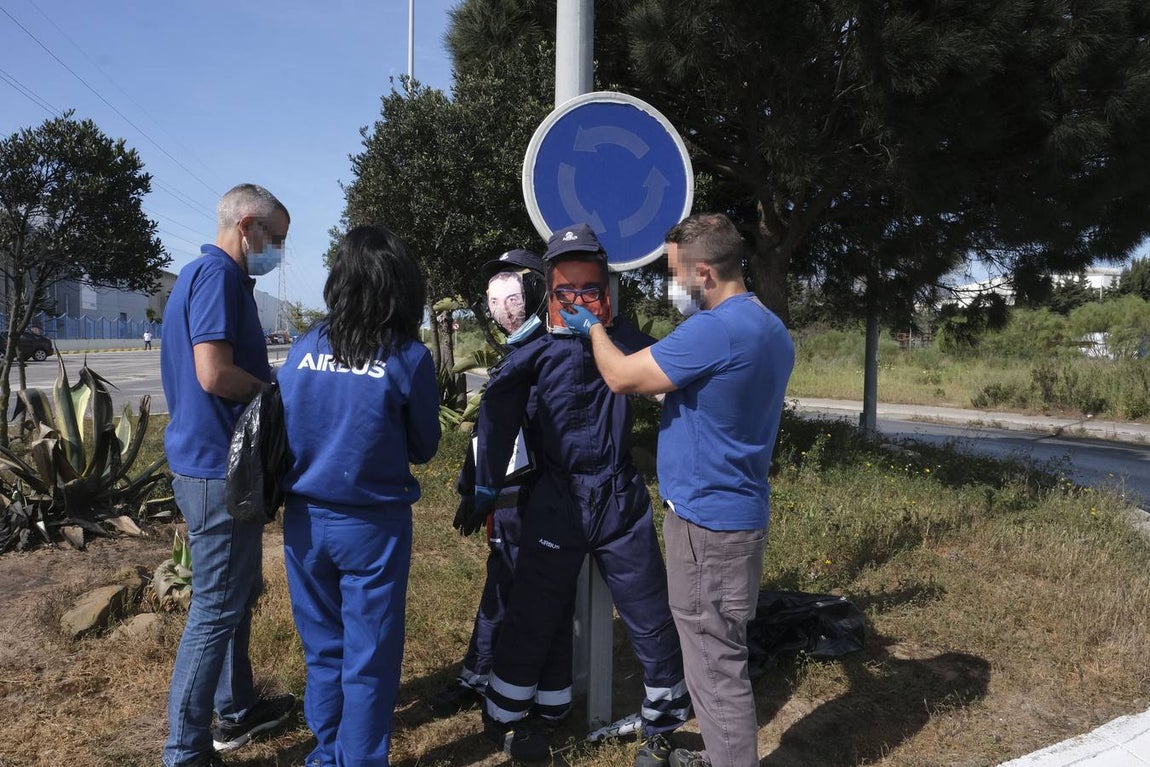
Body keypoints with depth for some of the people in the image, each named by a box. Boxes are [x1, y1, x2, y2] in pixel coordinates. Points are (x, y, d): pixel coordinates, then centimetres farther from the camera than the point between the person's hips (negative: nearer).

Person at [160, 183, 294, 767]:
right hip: (218, 468, -11)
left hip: (212, 463, 11)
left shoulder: (207, 274, 15)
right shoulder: (217, 274, -17)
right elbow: (214, 374, -26)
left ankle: (236, 710, 36)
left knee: (236, 593, 21)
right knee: (217, 608, 0)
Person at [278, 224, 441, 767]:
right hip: (372, 524, -4)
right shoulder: (408, 358, -12)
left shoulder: (303, 348, -4)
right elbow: (424, 448, 0)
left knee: (322, 645, 19)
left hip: (304, 519, 4)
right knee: (368, 656, 10)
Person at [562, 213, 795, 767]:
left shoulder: (715, 329, -23)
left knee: (715, 662, 2)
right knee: (722, 652, 21)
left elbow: (621, 377, -17)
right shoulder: (771, 330, 10)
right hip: (738, 509, 10)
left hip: (708, 517, -10)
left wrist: (593, 327, 1)